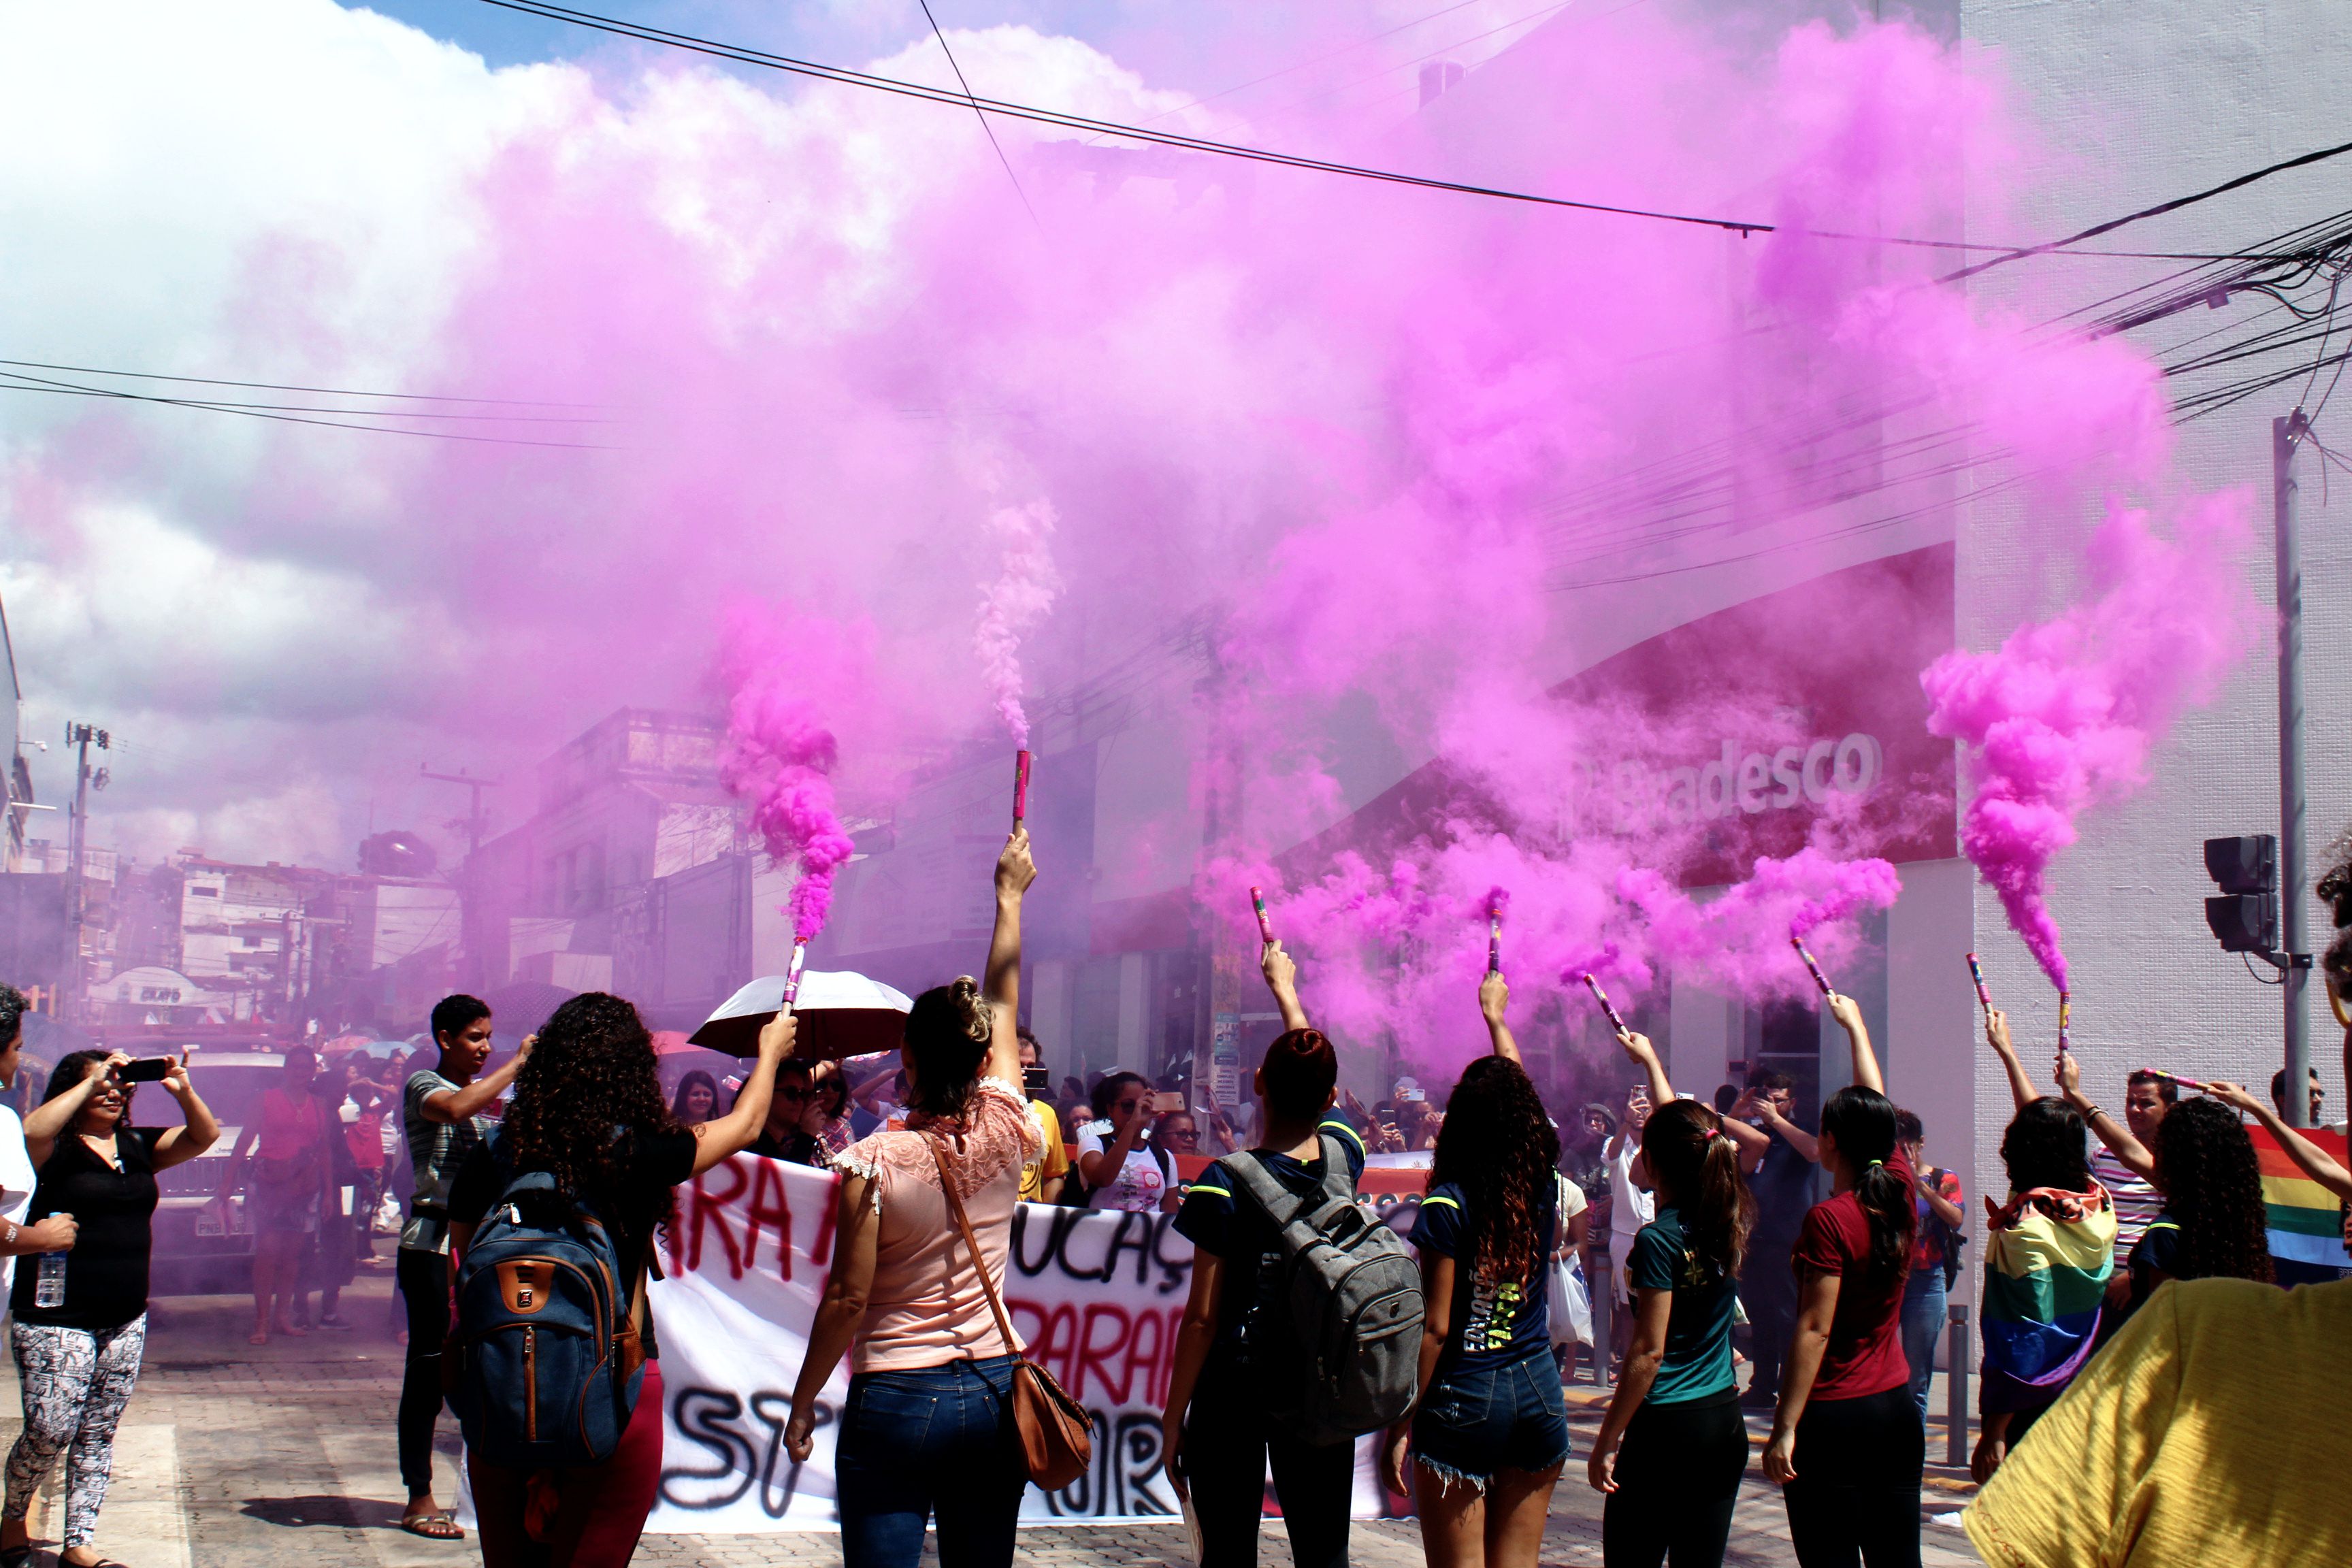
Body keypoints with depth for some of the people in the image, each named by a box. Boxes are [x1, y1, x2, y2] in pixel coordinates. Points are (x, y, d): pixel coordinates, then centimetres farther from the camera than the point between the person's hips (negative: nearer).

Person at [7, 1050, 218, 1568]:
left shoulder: (137, 1146, 10)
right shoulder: (56, 1148, -6)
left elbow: (203, 1137, 10)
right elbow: (31, 1131, -28)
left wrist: (183, 1090, -8)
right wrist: (91, 1081, -22)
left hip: (125, 1320, 6)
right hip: (56, 1319, -6)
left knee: (99, 1436, 8)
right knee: (50, 1430, -7)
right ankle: (12, 1520, 19)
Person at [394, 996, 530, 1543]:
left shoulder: (488, 1092, 19)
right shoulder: (423, 1086, -4)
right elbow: (456, 1109, -26)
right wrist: (518, 1063, -22)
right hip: (433, 1244, -6)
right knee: (429, 1368, -2)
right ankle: (419, 1500, 4)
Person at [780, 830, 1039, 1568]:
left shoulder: (874, 1161, -13)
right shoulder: (1005, 1134, -1)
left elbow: (848, 1299, -10)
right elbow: (1004, 1005, 13)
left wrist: (801, 1404, 3)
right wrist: (1009, 894, 27)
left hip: (897, 1399, -4)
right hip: (994, 1392, 4)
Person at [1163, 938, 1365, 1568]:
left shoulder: (1226, 1183, -13)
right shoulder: (1343, 1157, -2)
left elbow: (1202, 1316, -11)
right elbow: (1319, 1090, 20)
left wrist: (1173, 1416, -2)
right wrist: (1284, 987, 33)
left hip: (1233, 1386, -3)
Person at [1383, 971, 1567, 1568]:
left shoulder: (1448, 1206, -12)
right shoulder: (1544, 1186, 1)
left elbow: (1435, 1329, -13)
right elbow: (1521, 1100, 21)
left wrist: (1400, 1427, -5)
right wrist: (1495, 1016, 36)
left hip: (1465, 1397, -5)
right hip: (1538, 1388, 5)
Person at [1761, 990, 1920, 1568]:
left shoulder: (1829, 1220, -15)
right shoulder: (1901, 1196, 3)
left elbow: (1814, 1331, -16)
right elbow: (1877, 1106, 19)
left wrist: (1784, 1429, -13)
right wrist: (1855, 1025, 34)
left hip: (1834, 1417, -7)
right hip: (1897, 1410, 7)